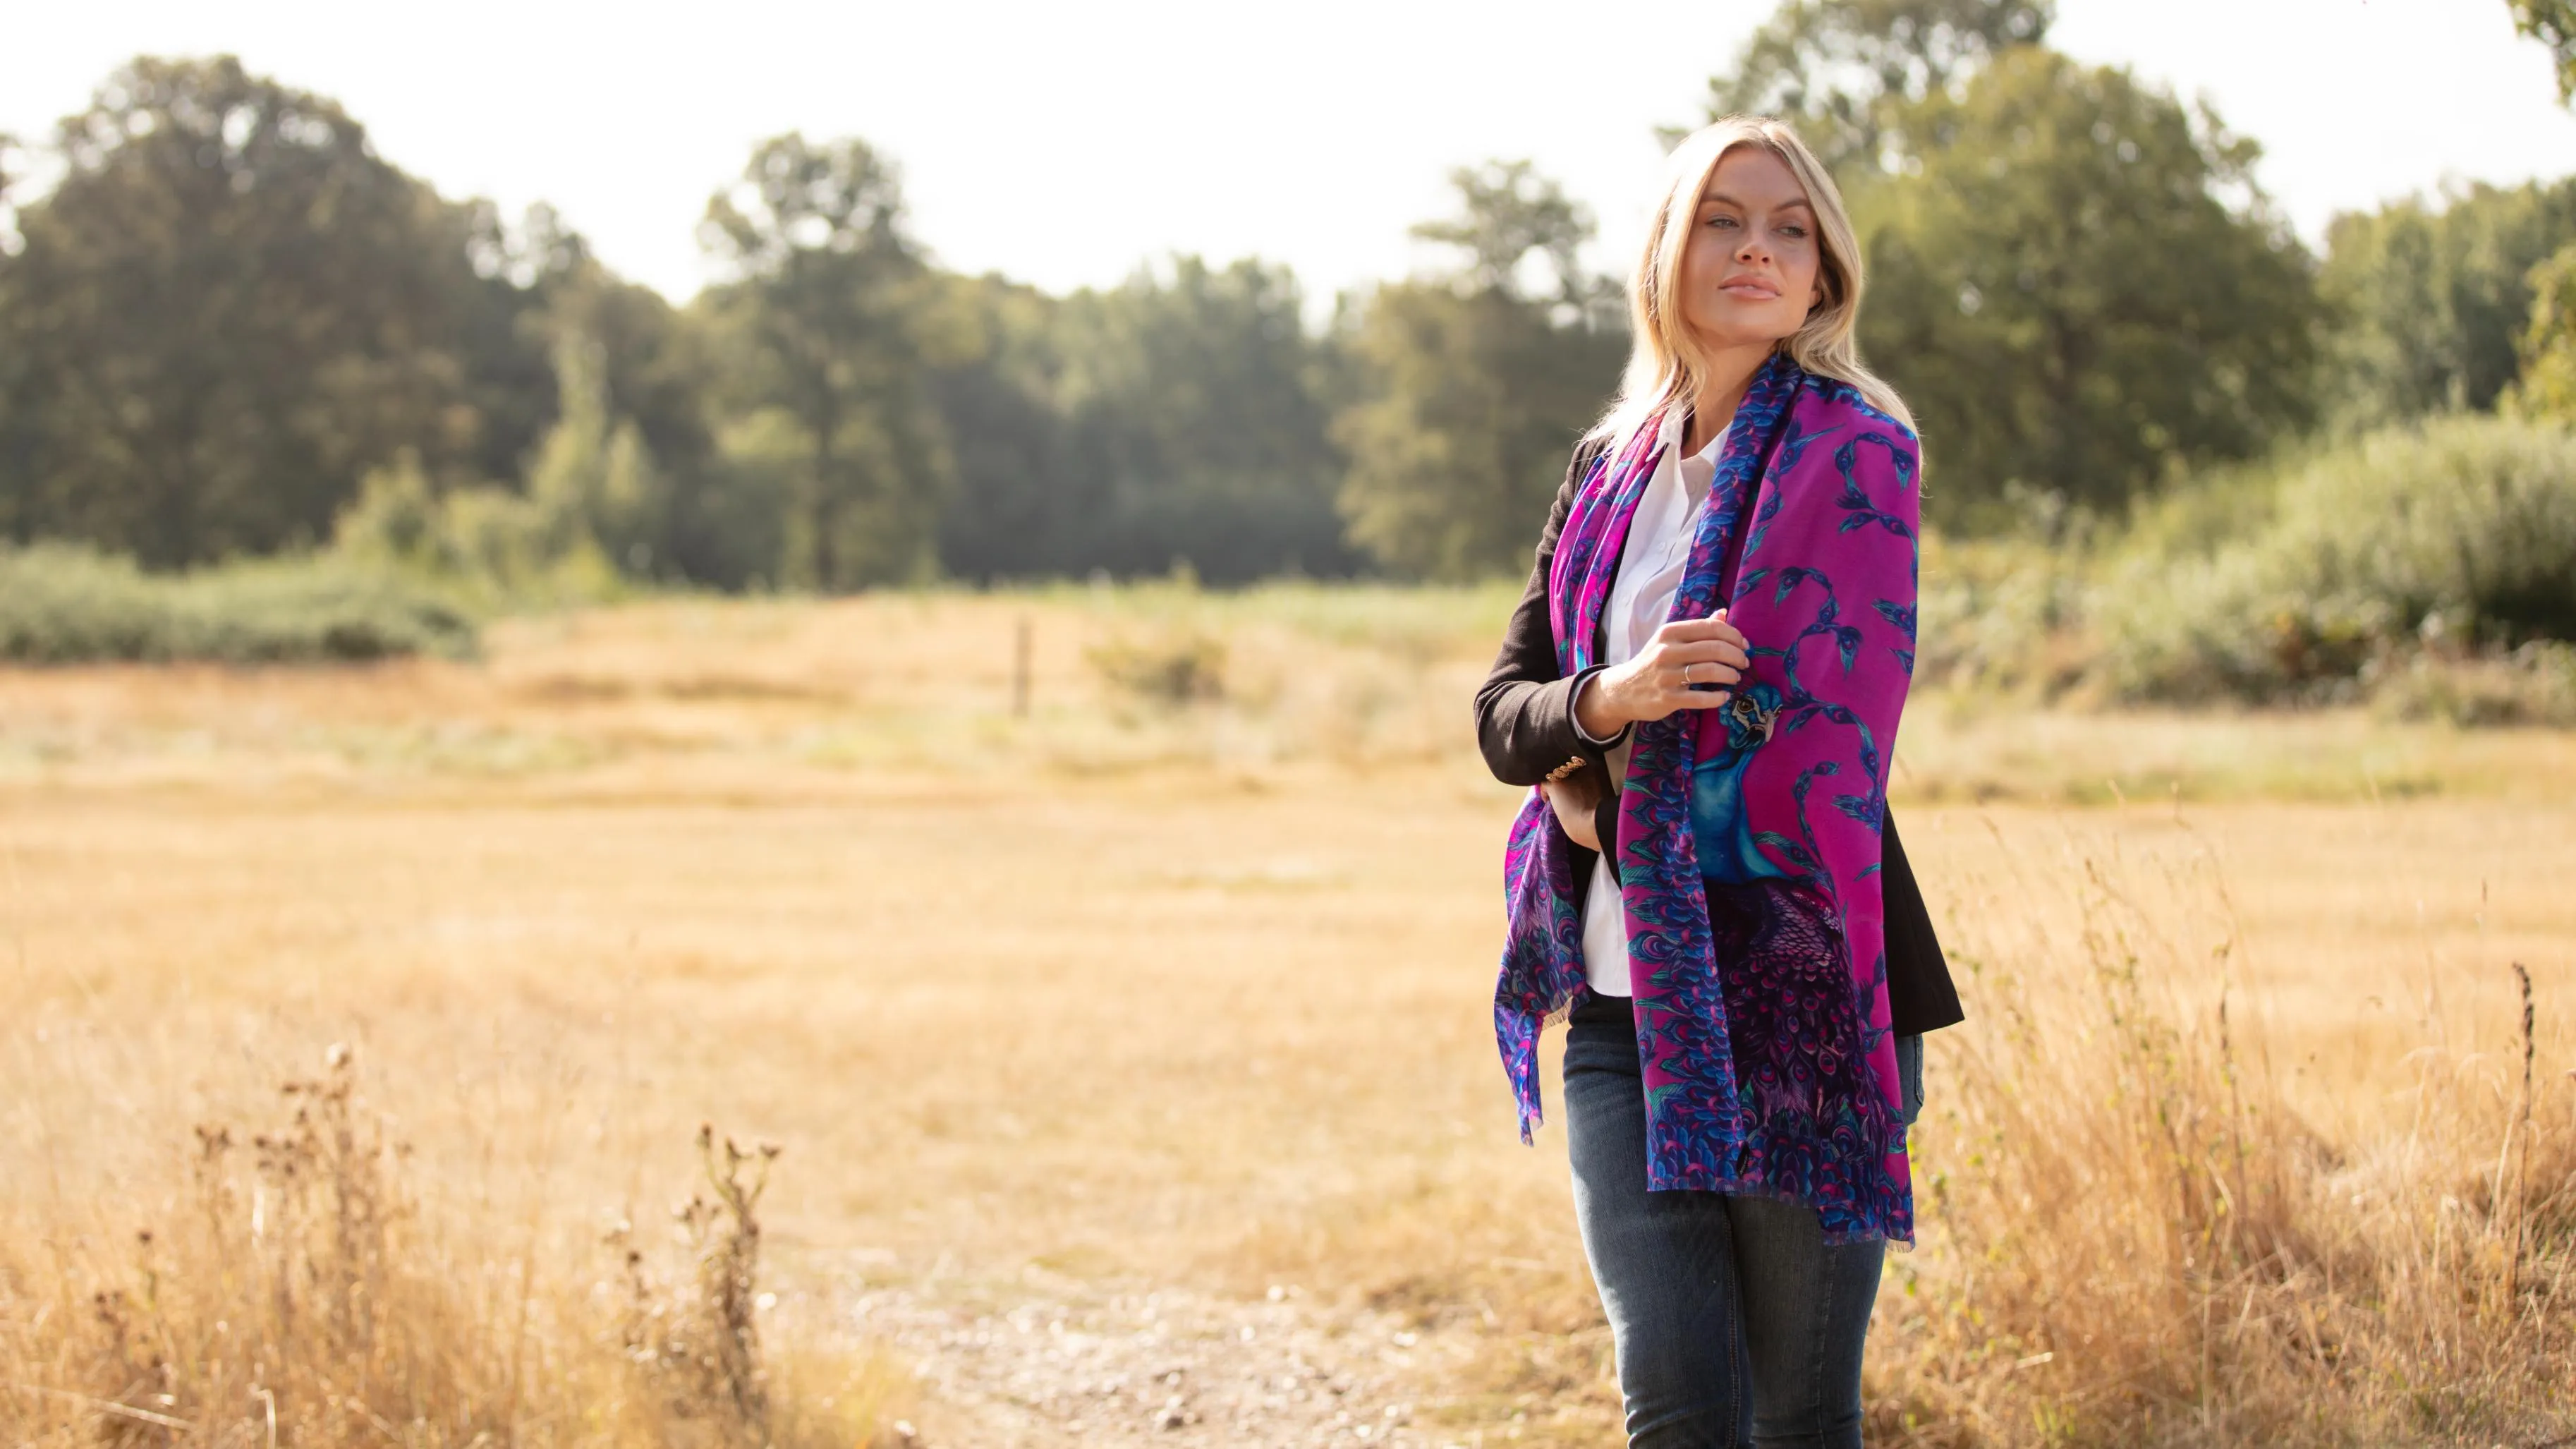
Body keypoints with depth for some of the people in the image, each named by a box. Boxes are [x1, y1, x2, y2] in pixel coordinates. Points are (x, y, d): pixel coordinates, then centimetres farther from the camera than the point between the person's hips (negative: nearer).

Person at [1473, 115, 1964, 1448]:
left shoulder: (1852, 453, -1)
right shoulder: (1611, 469, 16)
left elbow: (1827, 739, -8)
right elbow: (1504, 709, 13)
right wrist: (1608, 703, -9)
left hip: (1794, 986, -4)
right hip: (1621, 1000, 4)